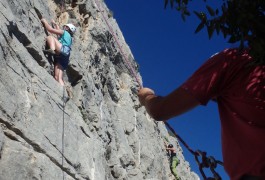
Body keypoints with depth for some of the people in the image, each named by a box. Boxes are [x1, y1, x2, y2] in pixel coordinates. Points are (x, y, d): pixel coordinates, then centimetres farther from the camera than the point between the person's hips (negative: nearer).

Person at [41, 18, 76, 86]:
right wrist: (55, 24, 68)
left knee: (49, 37, -9)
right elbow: (59, 31, 59)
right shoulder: (69, 38, 38)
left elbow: (50, 29, 9)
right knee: (58, 78, -4)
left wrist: (45, 22, 24)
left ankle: (52, 49, -39)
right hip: (63, 58, 8)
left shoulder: (65, 32, 16)